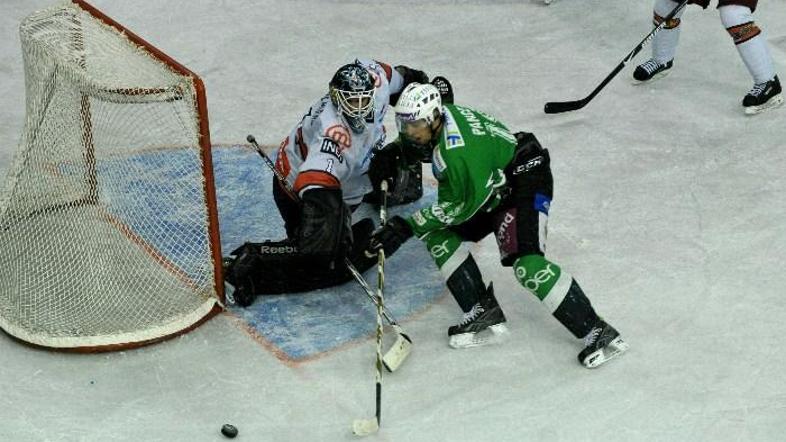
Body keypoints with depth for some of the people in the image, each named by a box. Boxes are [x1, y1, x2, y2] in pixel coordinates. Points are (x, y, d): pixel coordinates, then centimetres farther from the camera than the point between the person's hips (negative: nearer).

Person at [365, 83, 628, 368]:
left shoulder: (458, 151, -33)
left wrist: (407, 226, -23)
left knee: (526, 262, -26)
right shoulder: (439, 117, -6)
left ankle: (596, 331, -18)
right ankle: (484, 312, 1)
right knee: (438, 234, 2)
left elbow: (461, 205, -26)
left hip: (525, 181, -11)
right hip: (492, 187, 11)